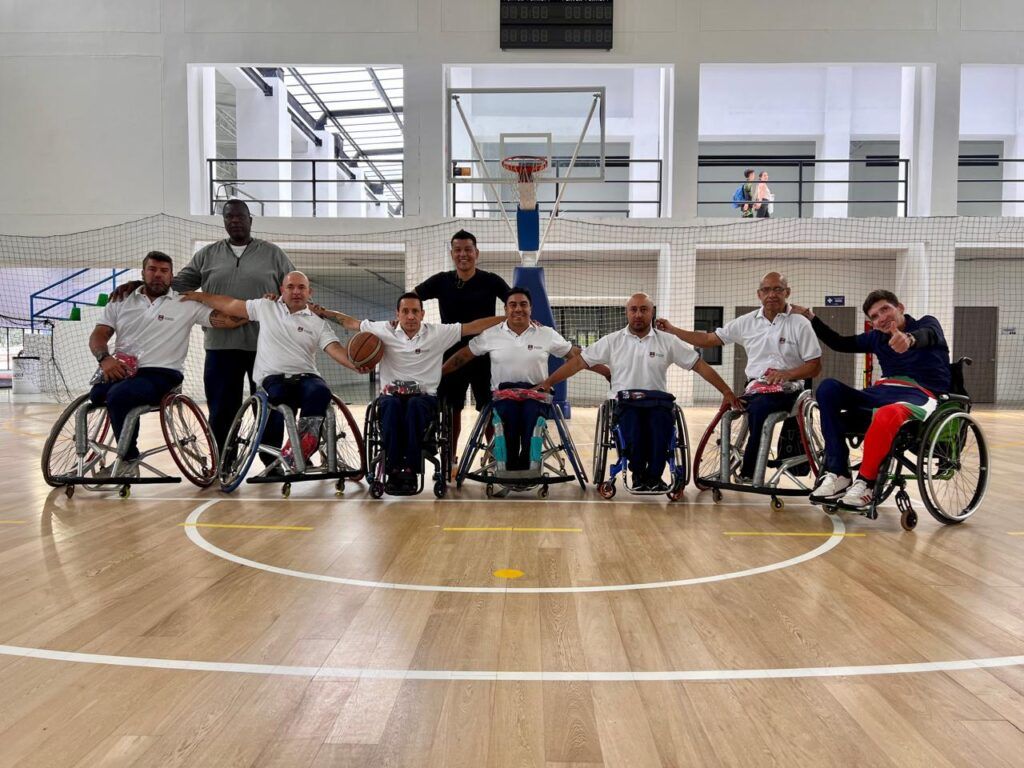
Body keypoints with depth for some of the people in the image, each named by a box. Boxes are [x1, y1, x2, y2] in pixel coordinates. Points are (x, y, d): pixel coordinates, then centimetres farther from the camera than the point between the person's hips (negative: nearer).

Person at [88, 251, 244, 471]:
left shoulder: (186, 304, 5)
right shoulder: (121, 301, 17)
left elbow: (231, 319, -4)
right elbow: (98, 335, 11)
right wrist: (104, 358, -10)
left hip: (161, 374, -4)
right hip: (120, 371, 4)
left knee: (118, 395, -31)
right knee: (95, 395, -25)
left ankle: (129, 461, -16)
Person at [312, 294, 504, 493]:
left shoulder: (438, 333, 6)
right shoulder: (384, 330, 9)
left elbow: (473, 327, 5)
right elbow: (350, 322, 17)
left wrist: (506, 318, 1)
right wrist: (323, 312, 9)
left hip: (424, 397, -1)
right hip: (391, 395, 1)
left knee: (415, 405, -36)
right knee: (392, 405, -35)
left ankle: (410, 471, -35)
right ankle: (393, 471, -33)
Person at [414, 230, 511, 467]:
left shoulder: (490, 281, -3)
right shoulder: (442, 281, 1)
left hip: (484, 355, -2)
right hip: (451, 354, 2)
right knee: (451, 408, 10)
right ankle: (450, 458, 24)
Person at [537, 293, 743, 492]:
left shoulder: (668, 341, 9)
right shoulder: (612, 341, 9)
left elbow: (699, 365, 8)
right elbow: (579, 362, 6)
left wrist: (726, 391, 0)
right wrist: (548, 382, -2)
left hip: (657, 400, 1)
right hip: (625, 400, 0)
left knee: (660, 421, -33)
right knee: (633, 430, -33)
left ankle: (653, 476, -12)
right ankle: (638, 474, -7)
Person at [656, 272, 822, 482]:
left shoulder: (800, 324, 1)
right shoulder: (746, 322, 10)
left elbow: (815, 366, 1)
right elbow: (709, 339, 12)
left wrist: (787, 373, -17)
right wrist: (672, 330, 7)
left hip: (787, 389, -3)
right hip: (756, 388, 3)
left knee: (759, 407, -33)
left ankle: (748, 474, -25)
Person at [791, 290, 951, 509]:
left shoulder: (927, 323, 3)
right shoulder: (877, 337, 19)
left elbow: (928, 335, -22)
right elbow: (840, 343, 27)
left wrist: (910, 339, -47)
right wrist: (811, 318, 17)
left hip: (921, 395, -6)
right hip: (884, 392, 6)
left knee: (886, 415, -41)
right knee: (828, 388, -15)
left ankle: (866, 482, -19)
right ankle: (838, 474, -21)